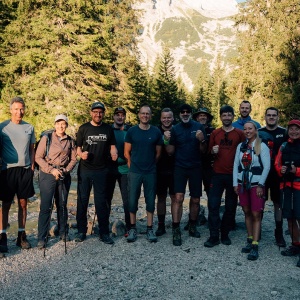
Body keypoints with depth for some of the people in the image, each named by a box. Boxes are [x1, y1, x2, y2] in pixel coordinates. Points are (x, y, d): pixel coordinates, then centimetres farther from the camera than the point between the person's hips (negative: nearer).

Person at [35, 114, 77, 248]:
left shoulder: (70, 141, 7)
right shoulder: (46, 138, -2)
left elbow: (73, 159, 9)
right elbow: (38, 157, -6)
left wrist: (65, 170, -8)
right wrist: (52, 170, -14)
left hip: (64, 176, 3)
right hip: (47, 175, -3)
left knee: (62, 205, 12)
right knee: (46, 206, -6)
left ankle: (63, 232, 25)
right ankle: (41, 238, 0)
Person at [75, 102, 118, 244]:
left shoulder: (108, 129, 7)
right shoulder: (83, 128, 4)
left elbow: (112, 146, 9)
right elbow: (77, 147, 5)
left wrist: (114, 153, -13)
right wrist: (81, 154, -16)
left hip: (101, 170, 0)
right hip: (84, 169, 0)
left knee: (101, 201, 3)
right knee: (82, 200, 5)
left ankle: (104, 233, 11)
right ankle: (81, 231, 17)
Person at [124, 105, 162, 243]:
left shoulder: (156, 132, 3)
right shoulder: (131, 131, 0)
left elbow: (158, 153, 9)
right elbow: (127, 152, 4)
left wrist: (150, 164, 9)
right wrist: (133, 165, 5)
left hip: (151, 172, 1)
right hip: (134, 172, -1)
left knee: (150, 200, 6)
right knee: (132, 200, 3)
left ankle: (150, 229, 15)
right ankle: (132, 228, 16)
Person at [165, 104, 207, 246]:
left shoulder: (199, 127, 1)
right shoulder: (175, 129, 3)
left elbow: (203, 151, 1)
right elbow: (170, 151, 2)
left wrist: (202, 140, -18)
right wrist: (167, 141, -16)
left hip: (196, 168, 1)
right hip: (180, 168, -1)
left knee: (195, 200, 8)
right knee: (178, 198, -13)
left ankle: (192, 226, 27)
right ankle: (176, 231, -8)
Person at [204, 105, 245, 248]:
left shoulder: (239, 134, 3)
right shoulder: (215, 133, 7)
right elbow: (209, 151, 14)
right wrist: (213, 151, -9)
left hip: (233, 174, 0)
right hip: (217, 173, 1)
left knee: (231, 206, 7)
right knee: (213, 205, -5)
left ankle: (225, 234, 21)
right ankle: (214, 236, 3)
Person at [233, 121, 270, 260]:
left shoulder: (262, 146, -5)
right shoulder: (240, 146, 8)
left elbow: (266, 167, -7)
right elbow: (236, 165, 9)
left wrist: (260, 185, -9)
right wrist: (235, 183, 3)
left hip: (256, 185, -4)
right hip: (242, 184, 4)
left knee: (256, 215, -5)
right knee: (247, 213, 9)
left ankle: (255, 246, -3)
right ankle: (250, 241, 20)